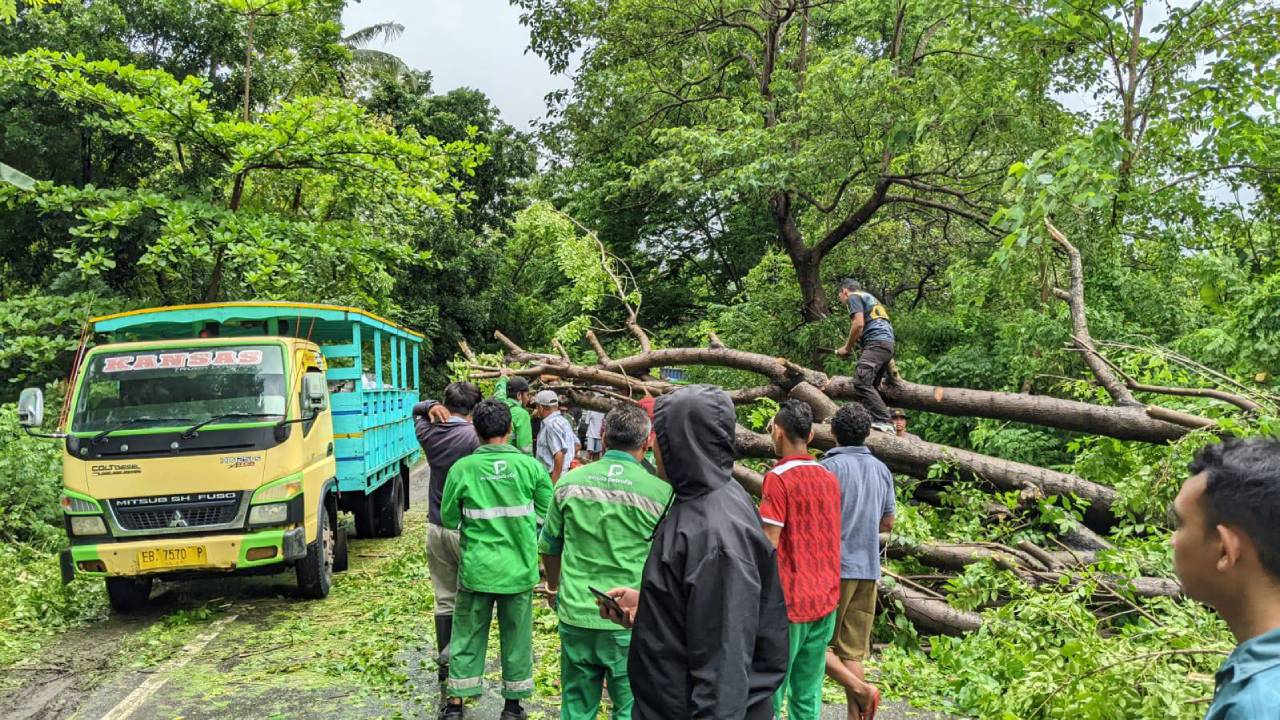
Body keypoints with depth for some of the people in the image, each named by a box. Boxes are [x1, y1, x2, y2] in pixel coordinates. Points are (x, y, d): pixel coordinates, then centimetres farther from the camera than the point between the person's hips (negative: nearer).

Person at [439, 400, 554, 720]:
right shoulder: (529, 465, -9)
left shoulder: (462, 468, -11)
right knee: (517, 636, 15)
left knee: (468, 635, 15)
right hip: (520, 569, 1)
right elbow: (548, 513, -1)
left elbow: (448, 517, -1)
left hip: (476, 569, 0)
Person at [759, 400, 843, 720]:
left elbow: (768, 547, -16)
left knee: (769, 694, 1)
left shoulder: (778, 478, -12)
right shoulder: (830, 478, 9)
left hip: (788, 602, -7)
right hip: (825, 601, 7)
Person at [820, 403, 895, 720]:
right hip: (868, 569, 6)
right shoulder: (882, 470, 9)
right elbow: (887, 523, 16)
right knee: (852, 652, 10)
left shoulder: (829, 467, -12)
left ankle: (861, 690, -9)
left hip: (834, 567, -6)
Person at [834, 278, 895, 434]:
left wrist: (847, 348, 3)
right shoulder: (869, 298, 34)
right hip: (888, 343, 10)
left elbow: (859, 323, -6)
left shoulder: (854, 297, 7)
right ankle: (876, 421, 0)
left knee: (861, 382, -20)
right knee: (870, 386, 9)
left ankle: (883, 422, -29)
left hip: (876, 342, -10)